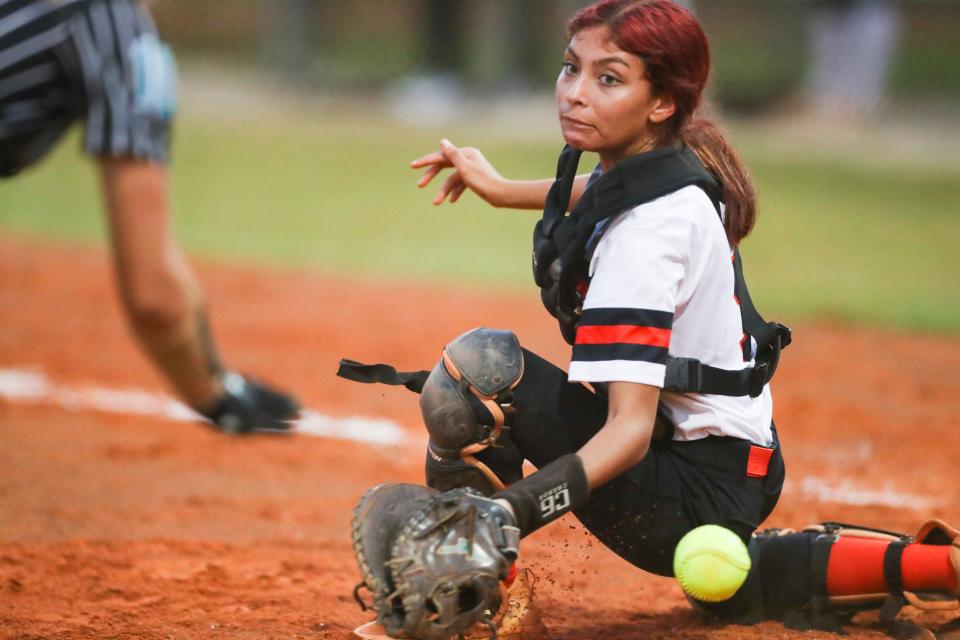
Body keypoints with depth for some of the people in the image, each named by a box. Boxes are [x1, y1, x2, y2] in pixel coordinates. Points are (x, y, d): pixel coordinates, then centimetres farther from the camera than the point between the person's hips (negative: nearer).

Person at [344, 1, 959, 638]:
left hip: (696, 493, -10)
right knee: (724, 588, 39)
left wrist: (511, 504, -46)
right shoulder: (680, 159, -2)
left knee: (481, 364, -21)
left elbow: (630, 429, -35)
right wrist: (502, 189, 29)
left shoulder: (644, 232, -27)